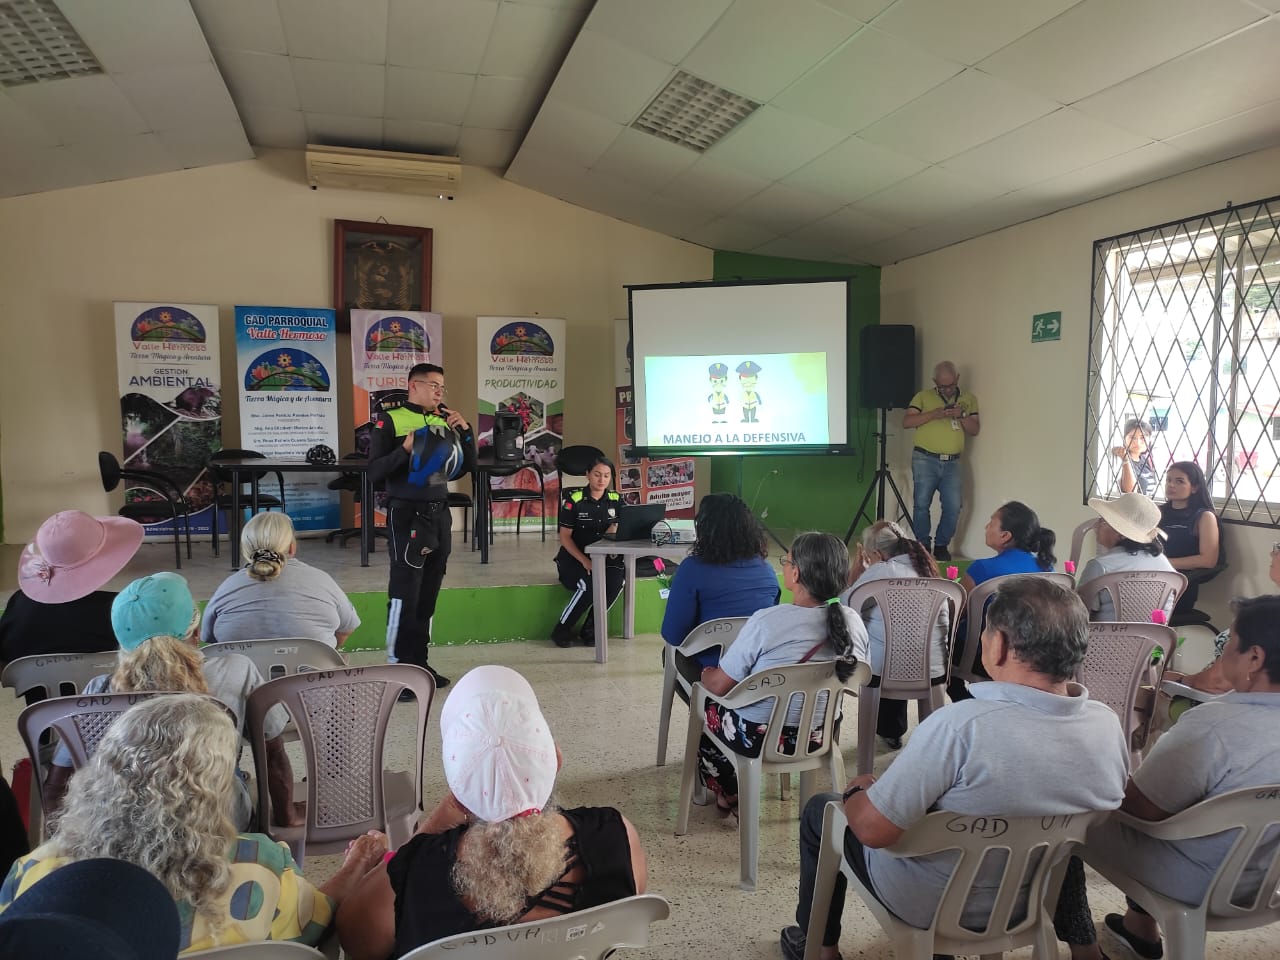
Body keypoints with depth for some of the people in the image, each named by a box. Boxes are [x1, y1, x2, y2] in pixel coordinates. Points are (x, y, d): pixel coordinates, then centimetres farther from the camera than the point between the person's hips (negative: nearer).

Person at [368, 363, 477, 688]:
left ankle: (419, 662, 20)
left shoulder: (446, 420, 10)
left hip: (440, 513, 6)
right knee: (405, 593, -5)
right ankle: (399, 667, 4)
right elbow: (375, 472, -11)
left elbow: (469, 466, 14)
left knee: (429, 593, 11)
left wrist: (465, 431, 0)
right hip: (407, 514, -6)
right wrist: (406, 449, -24)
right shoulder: (390, 420, -6)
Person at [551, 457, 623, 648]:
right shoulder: (574, 501, -6)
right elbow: (565, 537, -7)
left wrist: (615, 529, -21)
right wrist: (584, 561, -19)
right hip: (573, 558, -4)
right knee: (588, 585, -33)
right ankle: (561, 629, -8)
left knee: (617, 580, -29)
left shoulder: (616, 500, 5)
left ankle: (589, 629, -9)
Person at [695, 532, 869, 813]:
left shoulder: (767, 621, -27)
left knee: (705, 707, 26)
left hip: (760, 738, -5)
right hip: (820, 736, 6)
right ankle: (734, 790, 41)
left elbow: (720, 686, -17)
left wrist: (706, 675, 6)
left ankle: (729, 794, 41)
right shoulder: (854, 623, -12)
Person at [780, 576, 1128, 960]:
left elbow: (872, 829, -30)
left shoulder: (963, 726, -37)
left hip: (930, 904, -5)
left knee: (821, 809, 18)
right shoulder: (1109, 727, -18)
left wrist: (857, 791, -8)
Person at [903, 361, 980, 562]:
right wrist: (933, 414, -16)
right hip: (925, 460, -2)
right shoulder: (923, 397, 4)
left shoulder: (969, 399, 12)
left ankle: (942, 546, 13)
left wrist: (961, 415, -9)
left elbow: (975, 430, 10)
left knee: (953, 507, -4)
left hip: (952, 463, 2)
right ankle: (922, 545, 12)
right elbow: (906, 422, -5)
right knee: (922, 505, -2)